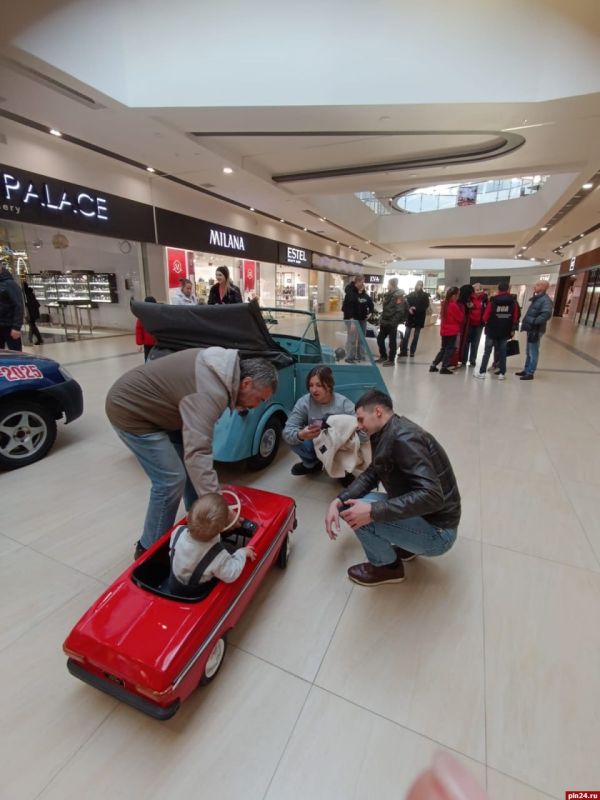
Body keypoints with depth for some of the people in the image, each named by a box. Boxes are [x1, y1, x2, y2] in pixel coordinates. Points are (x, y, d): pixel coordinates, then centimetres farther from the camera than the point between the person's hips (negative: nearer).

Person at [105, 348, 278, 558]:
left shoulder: (223, 366, -3)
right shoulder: (211, 391, -32)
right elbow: (197, 453, -42)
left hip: (146, 404, 9)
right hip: (129, 409, -9)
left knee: (191, 467, 10)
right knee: (171, 480, -10)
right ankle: (150, 549, 10)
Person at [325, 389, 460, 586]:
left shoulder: (403, 438, -27)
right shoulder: (388, 434, 3)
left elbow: (432, 496, -34)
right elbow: (371, 474, 6)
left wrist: (372, 511, -35)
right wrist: (338, 501, -7)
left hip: (437, 532, -9)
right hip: (420, 517, 9)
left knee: (358, 512, -25)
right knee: (348, 506, 9)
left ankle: (388, 566, 3)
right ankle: (408, 544, 15)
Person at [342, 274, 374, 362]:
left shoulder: (364, 294, 9)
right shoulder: (350, 293, -12)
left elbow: (371, 304, 22)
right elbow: (348, 308, -19)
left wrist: (370, 312, 4)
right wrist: (352, 321, -26)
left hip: (362, 319, 7)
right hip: (352, 319, -7)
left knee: (361, 339, 12)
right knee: (352, 339, -9)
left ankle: (360, 356, 23)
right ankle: (350, 357, 1)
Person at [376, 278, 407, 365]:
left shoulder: (398, 295, -14)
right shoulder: (387, 294, 13)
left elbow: (400, 311, -21)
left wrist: (395, 322, -22)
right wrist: (381, 320, 15)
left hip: (392, 323, -8)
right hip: (385, 322, 9)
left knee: (392, 342, 1)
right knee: (380, 338, 13)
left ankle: (391, 360, 11)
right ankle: (383, 356, 28)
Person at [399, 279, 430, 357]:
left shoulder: (425, 295, 2)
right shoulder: (411, 294, 5)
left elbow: (425, 306, -7)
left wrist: (415, 308, -19)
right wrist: (409, 309, -22)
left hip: (419, 318, 0)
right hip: (410, 317, 0)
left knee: (416, 336, 5)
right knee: (406, 335, -3)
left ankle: (412, 352, 11)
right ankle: (403, 351, 1)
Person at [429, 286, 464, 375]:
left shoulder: (444, 303, 5)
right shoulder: (454, 305, -17)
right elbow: (461, 318, -9)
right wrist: (462, 308, 2)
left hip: (444, 330, 7)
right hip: (452, 331, -7)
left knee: (443, 348, 16)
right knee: (450, 349, 3)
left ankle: (433, 365, 13)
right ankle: (444, 368, 3)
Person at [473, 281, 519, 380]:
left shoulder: (493, 301, -9)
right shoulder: (513, 302, -2)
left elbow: (485, 317, -8)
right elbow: (516, 318, 1)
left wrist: (487, 324, 13)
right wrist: (512, 329, 12)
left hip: (492, 330, -2)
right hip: (505, 331, 2)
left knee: (487, 351, 4)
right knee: (502, 351, 10)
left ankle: (482, 372, 5)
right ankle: (502, 373, 11)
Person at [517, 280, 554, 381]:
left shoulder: (545, 300, -14)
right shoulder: (536, 299, 15)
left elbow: (546, 315, -27)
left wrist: (533, 322, -29)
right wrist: (526, 322, 11)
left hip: (536, 330, -9)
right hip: (531, 329, 9)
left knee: (533, 352, -1)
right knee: (529, 352, 17)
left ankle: (530, 373, 5)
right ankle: (526, 370, 28)